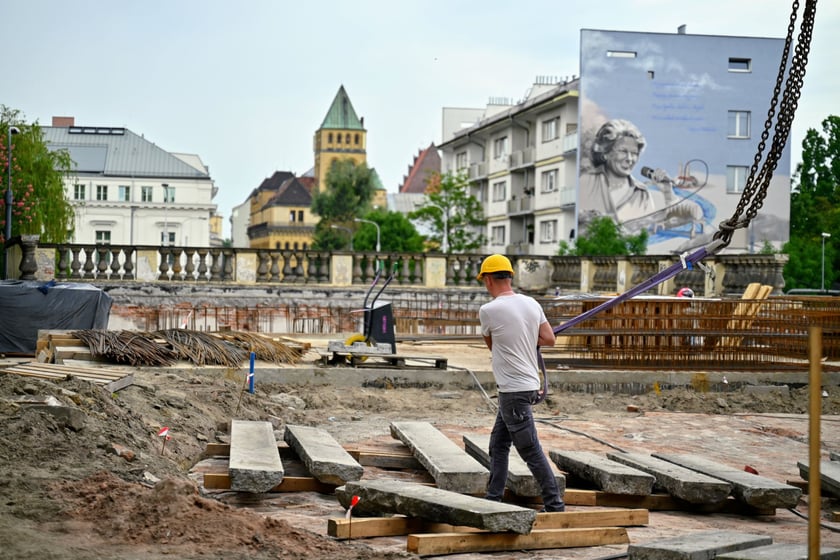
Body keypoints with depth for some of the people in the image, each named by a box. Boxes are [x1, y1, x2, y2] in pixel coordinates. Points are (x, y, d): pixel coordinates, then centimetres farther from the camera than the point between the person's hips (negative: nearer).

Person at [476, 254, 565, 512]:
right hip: (527, 385, 9)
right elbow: (549, 339, 10)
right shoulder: (531, 304, 5)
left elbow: (491, 344, 3)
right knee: (498, 446, 16)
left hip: (514, 390, -9)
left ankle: (555, 505, 2)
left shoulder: (488, 310, -14)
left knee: (531, 451, -3)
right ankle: (493, 501, 20)